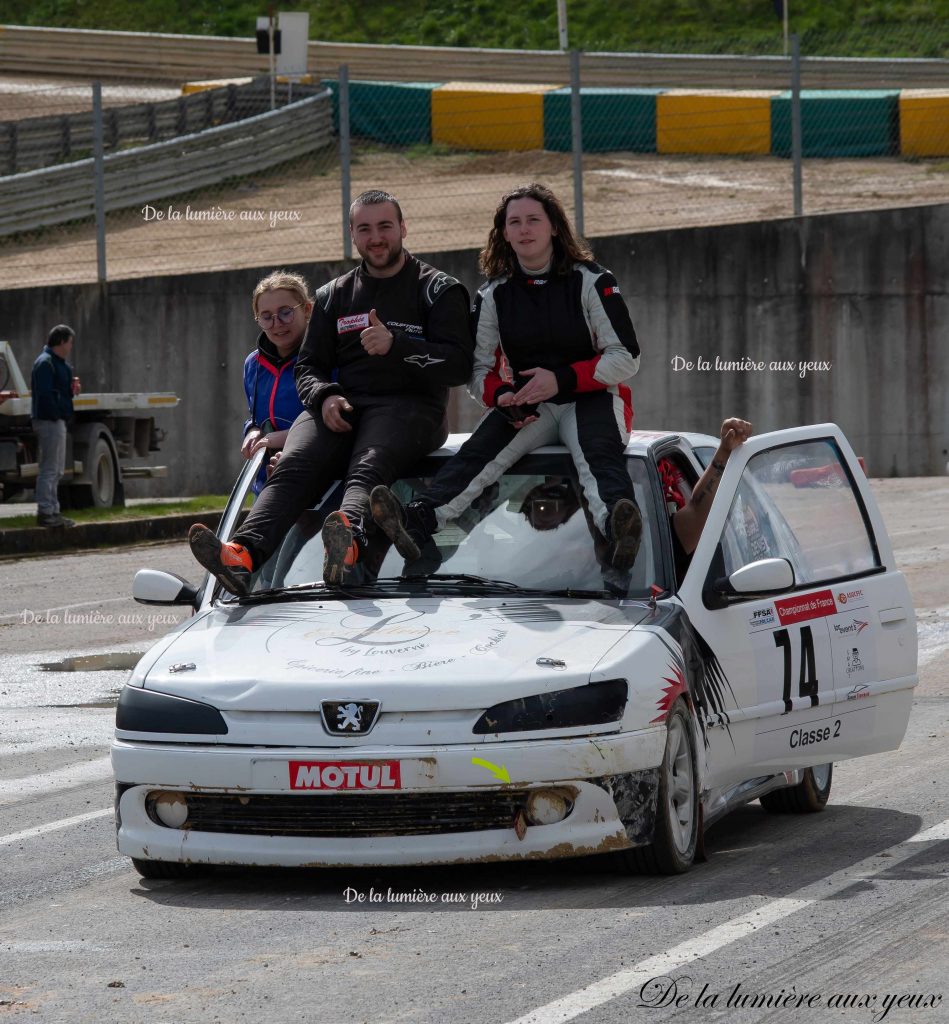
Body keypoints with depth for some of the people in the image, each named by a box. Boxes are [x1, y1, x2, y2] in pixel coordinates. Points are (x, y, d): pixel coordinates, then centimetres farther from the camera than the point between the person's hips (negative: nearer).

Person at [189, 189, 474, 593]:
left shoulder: (439, 291, 11)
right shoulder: (334, 296, 26)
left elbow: (459, 363, -2)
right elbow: (309, 366, 20)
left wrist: (396, 346, -17)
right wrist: (324, 397, -5)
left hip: (409, 408, -4)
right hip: (343, 406, 4)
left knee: (368, 468, -38)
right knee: (292, 468, -28)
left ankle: (349, 541, -70)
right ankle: (244, 554, -53)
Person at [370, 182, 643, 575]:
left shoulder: (590, 281, 0)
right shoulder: (494, 295, 10)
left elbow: (626, 358, -5)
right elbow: (480, 370, 10)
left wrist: (562, 378, -18)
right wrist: (501, 396, -15)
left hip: (591, 399, -3)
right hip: (530, 407, 3)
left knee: (597, 454, -37)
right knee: (479, 451, -27)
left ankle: (617, 529, -69)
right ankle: (418, 521, -50)